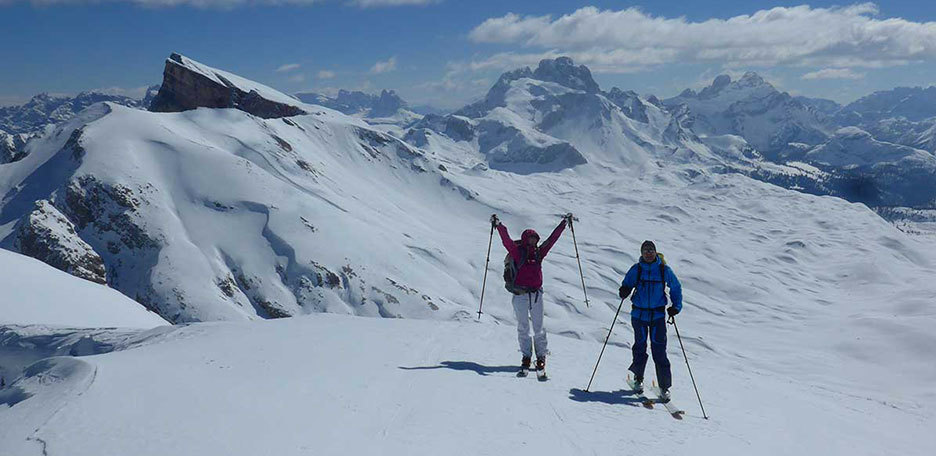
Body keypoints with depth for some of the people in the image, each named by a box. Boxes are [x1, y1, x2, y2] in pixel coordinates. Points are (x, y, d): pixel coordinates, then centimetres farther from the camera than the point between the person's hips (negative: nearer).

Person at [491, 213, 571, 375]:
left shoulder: (539, 253, 11)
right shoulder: (518, 252, 2)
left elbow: (552, 238, 17)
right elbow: (506, 240, -8)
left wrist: (564, 223, 20)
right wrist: (498, 225, -18)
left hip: (536, 293, 3)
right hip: (520, 294, -3)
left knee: (539, 328, 2)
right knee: (523, 328, 3)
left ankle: (541, 358, 9)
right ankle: (526, 357, 12)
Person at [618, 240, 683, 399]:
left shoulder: (664, 270, -1)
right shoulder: (636, 270, -1)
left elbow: (676, 288, 11)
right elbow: (627, 284, 8)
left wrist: (676, 306, -1)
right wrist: (624, 292, -15)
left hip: (658, 315, -1)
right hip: (639, 314, 1)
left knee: (659, 350, -5)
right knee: (640, 346, 11)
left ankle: (664, 386, 4)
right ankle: (638, 377, 33)